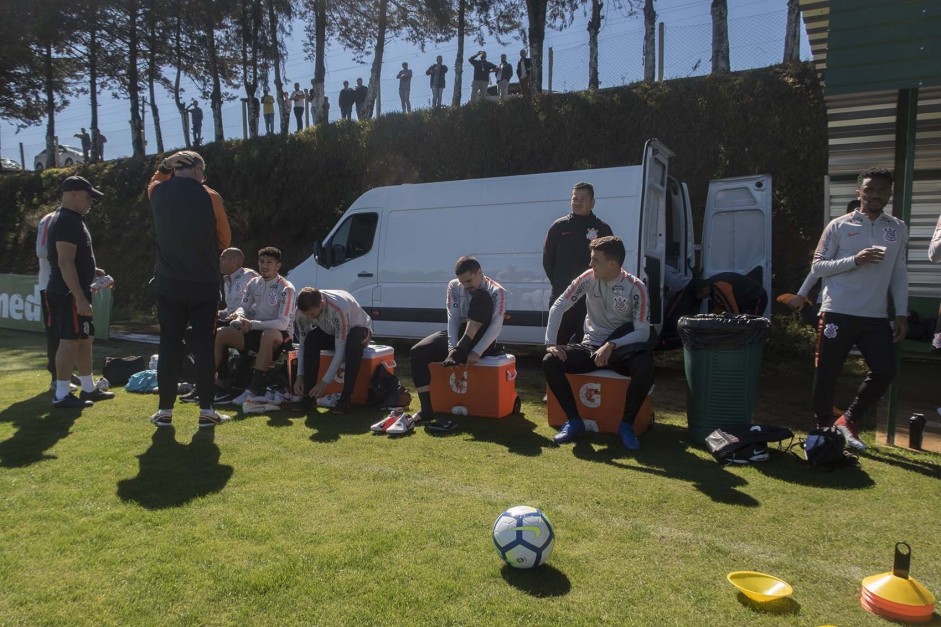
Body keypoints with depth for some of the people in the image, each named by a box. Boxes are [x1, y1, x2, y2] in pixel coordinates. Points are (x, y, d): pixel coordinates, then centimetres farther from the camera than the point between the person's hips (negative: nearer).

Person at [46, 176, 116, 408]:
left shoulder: (71, 220, 17)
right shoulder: (67, 222, -16)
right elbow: (65, 263, -24)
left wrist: (92, 271, 18)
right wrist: (80, 298, -26)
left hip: (74, 293, 11)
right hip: (69, 294, -11)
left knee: (85, 340, 14)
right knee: (70, 341, -6)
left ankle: (89, 389, 23)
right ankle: (61, 395, 0)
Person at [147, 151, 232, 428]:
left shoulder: (157, 193, 2)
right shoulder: (210, 197, -7)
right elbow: (225, 240, 2)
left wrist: (167, 164, 21)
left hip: (169, 282, 2)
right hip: (204, 283, -2)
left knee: (169, 345, 8)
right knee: (204, 345, 3)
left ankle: (165, 410, 12)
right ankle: (206, 410, 5)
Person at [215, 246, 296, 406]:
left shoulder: (286, 288, -12)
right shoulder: (253, 283, 8)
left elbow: (283, 323, -19)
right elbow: (243, 307, 10)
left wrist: (252, 324, -28)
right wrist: (239, 317, -16)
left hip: (279, 335, -6)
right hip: (255, 332, 6)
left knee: (268, 335, -41)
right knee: (219, 334, -10)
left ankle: (254, 390, -41)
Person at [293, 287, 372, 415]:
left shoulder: (339, 308, -40)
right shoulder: (304, 309, -23)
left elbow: (340, 350, -36)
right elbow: (303, 344, -14)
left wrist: (325, 382, -35)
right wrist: (300, 376, -22)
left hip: (359, 328, -4)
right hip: (332, 331, 5)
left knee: (353, 344, -40)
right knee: (311, 339, -27)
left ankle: (345, 398, -31)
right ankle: (309, 393, -20)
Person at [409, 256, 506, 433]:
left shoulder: (496, 291, -12)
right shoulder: (454, 286, 1)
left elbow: (496, 327, -21)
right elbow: (452, 318, -8)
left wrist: (477, 352, -31)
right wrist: (452, 347, -22)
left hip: (480, 340, -4)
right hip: (459, 336, 4)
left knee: (481, 297, -28)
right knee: (417, 352, -20)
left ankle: (459, 351, -33)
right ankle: (427, 410, -22)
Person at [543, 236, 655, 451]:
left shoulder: (636, 287, -13)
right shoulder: (588, 278, -6)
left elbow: (643, 333, -16)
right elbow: (558, 306, -4)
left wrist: (611, 345, -29)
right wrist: (551, 342, -14)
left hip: (621, 349, -2)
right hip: (590, 346, 3)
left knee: (645, 366, -35)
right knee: (550, 362, -22)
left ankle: (626, 424, -13)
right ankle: (574, 420, -7)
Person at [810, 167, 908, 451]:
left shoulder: (898, 229, 11)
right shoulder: (839, 226, 0)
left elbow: (900, 274, 12)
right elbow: (818, 266, -2)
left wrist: (902, 314, 6)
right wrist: (855, 260, -16)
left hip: (876, 316, 4)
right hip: (838, 313, -3)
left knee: (885, 370, -5)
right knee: (827, 375, 0)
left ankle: (847, 420, 16)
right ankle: (823, 429, 18)